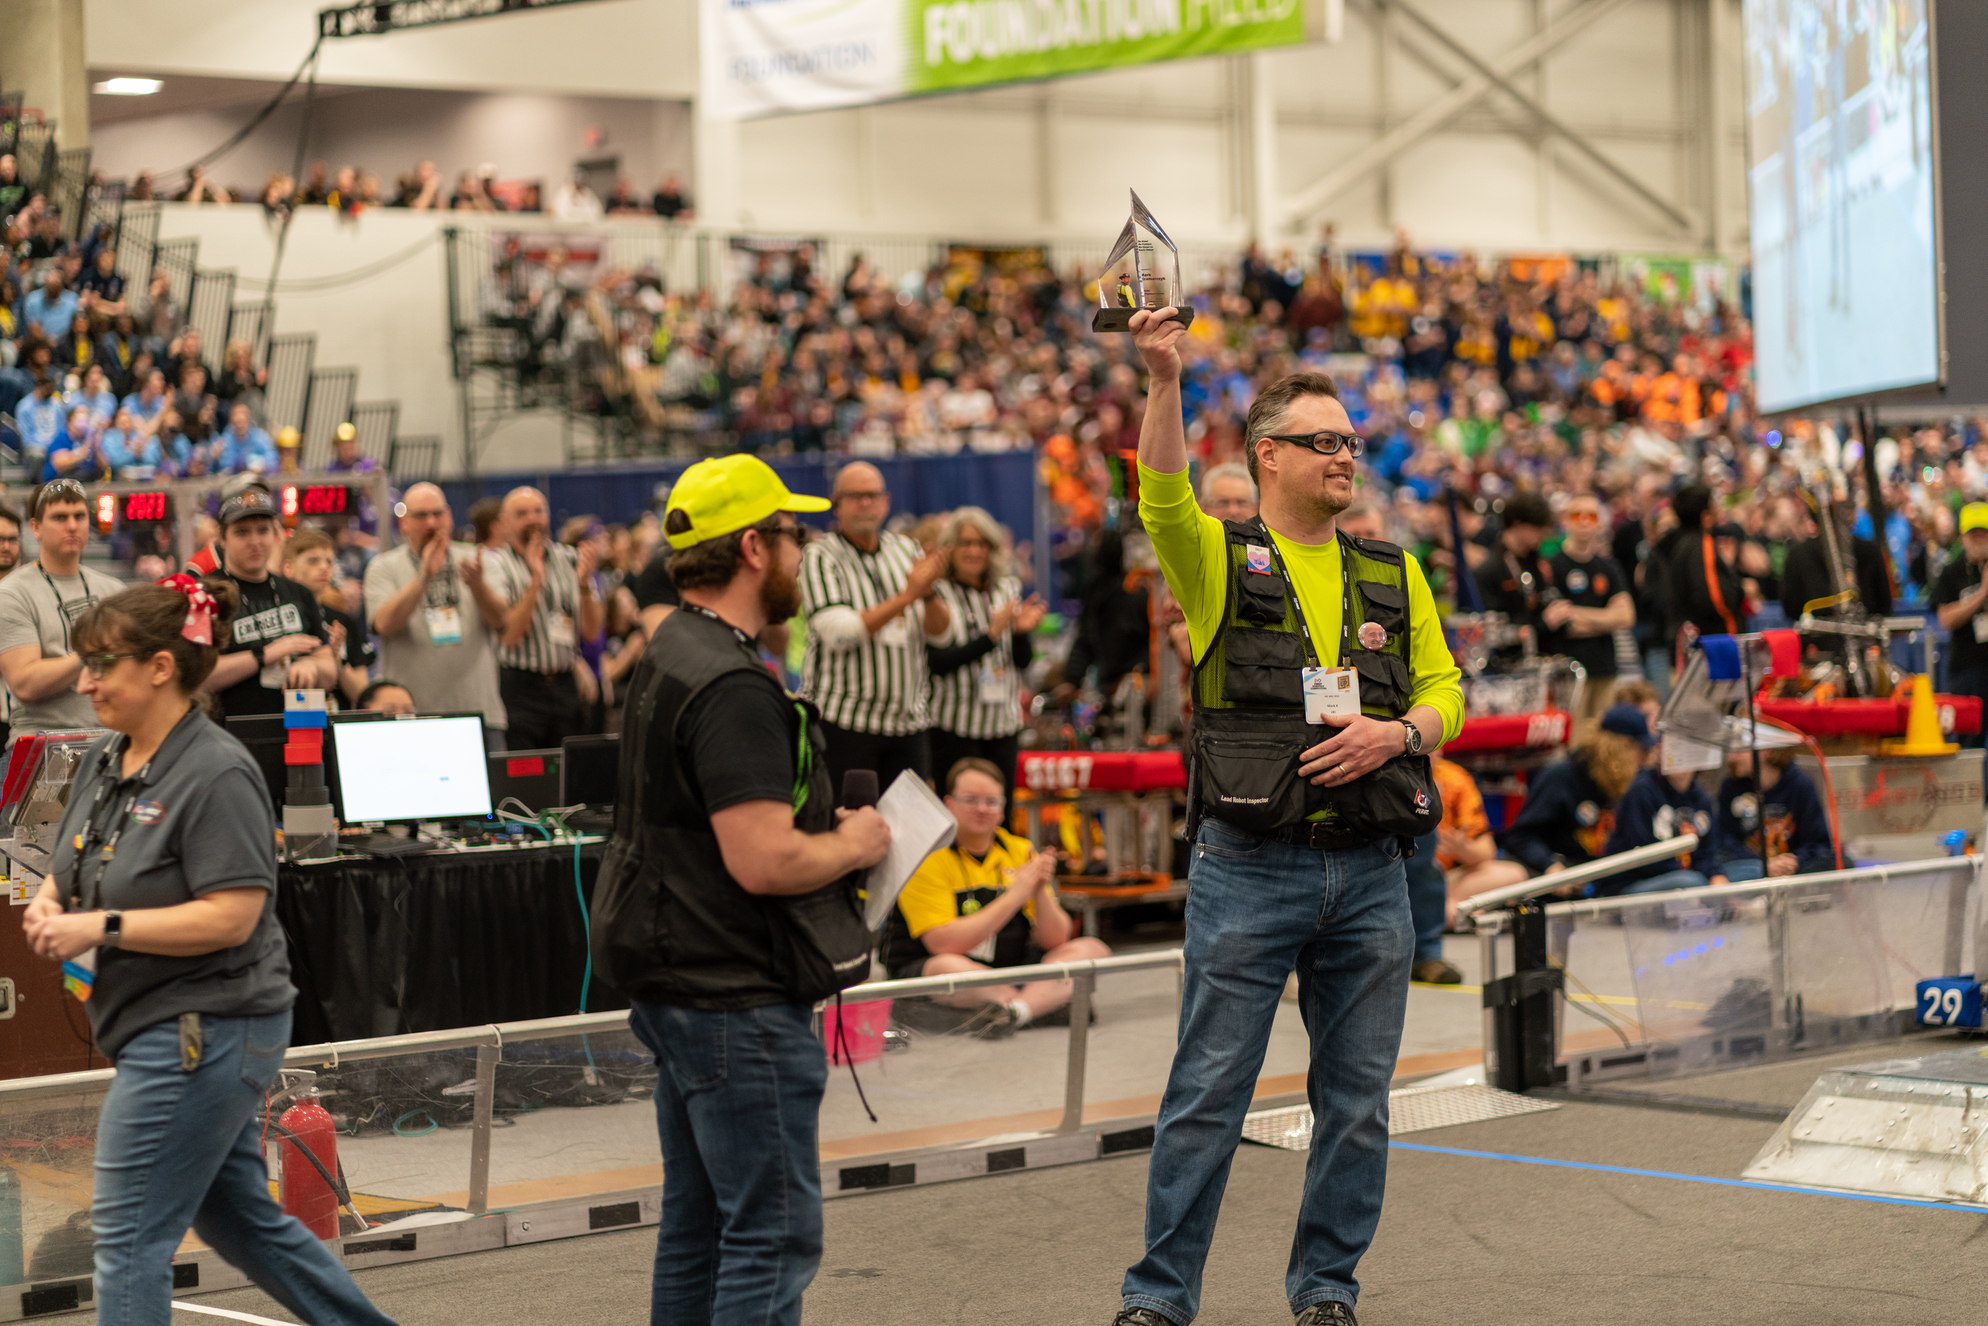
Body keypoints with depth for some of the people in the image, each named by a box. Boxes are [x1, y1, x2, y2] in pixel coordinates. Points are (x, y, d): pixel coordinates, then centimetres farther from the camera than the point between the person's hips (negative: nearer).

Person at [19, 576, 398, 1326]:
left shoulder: (216, 774, -18)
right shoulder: (104, 760, 9)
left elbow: (232, 916, -23)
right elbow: (72, 871, 20)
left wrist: (103, 927, -23)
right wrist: (49, 907, -4)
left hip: (203, 1033, -10)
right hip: (165, 1032, 10)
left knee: (129, 1235, -5)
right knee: (243, 1219, 19)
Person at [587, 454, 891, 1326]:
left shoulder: (669, 657, 13)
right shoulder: (731, 689, -21)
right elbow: (765, 862, -27)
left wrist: (825, 827, 14)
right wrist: (852, 845, -9)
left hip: (677, 990, 11)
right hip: (739, 1002, -11)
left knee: (699, 1224, 16)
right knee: (775, 1231, -6)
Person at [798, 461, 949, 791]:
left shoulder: (906, 550, 11)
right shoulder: (819, 557, -4)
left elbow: (940, 631, 7)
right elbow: (838, 632, -19)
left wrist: (929, 592, -15)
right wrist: (907, 595, -18)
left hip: (908, 722, 5)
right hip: (844, 722, -5)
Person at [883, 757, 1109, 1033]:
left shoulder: (1021, 851, 7)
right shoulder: (928, 856, -9)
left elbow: (1054, 941, 4)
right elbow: (943, 944, -21)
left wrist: (1041, 893, -17)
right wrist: (1014, 897, -20)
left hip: (1010, 973, 6)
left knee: (1092, 950, -12)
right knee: (946, 967, -39)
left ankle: (1012, 1011, -36)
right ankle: (1044, 1004, -22)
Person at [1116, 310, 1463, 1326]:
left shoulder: (1394, 575, 13)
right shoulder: (1219, 560, 1)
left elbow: (1444, 691, 14)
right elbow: (1161, 497, -19)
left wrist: (1396, 731, -8)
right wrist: (1163, 381, -34)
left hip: (1370, 872, 4)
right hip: (1248, 870, -4)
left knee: (1356, 1099, 8)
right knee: (1208, 1094, 0)